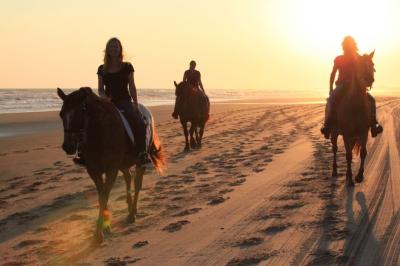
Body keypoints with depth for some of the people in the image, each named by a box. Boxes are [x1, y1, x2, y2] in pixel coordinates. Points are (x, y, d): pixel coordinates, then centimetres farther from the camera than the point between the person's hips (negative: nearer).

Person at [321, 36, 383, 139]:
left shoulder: (358, 58, 9)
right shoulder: (338, 59, 9)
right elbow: (333, 74, 12)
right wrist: (330, 89, 6)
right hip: (342, 85, -2)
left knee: (371, 99, -19)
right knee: (331, 99, -31)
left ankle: (373, 124, -14)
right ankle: (327, 125, -36)